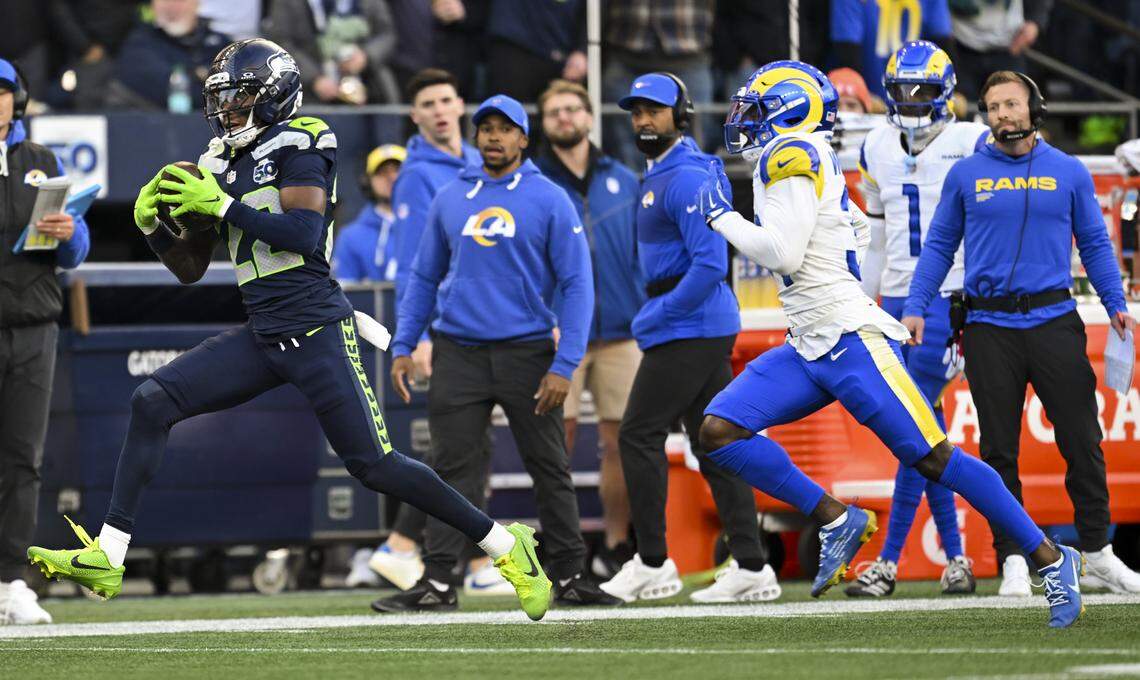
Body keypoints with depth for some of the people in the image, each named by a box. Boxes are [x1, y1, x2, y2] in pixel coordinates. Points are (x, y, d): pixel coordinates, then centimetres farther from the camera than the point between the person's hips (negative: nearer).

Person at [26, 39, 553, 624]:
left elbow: (305, 233, -20)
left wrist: (222, 206, -16)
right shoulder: (220, 165, 16)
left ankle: (504, 545, 8)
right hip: (261, 339, 7)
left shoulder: (295, 145, -6)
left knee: (373, 465, -6)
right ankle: (107, 559, -7)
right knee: (152, 402, -5)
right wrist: (153, 224, 3)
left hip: (316, 332, -7)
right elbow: (190, 269, 21)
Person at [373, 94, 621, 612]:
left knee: (550, 469, 4)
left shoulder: (549, 200, 0)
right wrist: (402, 347, 6)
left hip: (526, 352, -2)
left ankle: (568, 578, 13)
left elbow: (577, 285, -3)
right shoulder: (449, 200, 10)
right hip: (459, 352, 2)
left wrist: (564, 366, -11)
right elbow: (424, 278, 17)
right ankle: (437, 583, -4)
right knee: (452, 469, -3)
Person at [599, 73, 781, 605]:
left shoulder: (684, 178, -15)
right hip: (708, 328, 10)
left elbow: (710, 262, -23)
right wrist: (657, 316, 15)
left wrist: (659, 316, -18)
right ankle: (750, 566, 6)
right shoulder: (658, 178, 19)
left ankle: (652, 563, -3)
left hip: (688, 325, -10)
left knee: (639, 436, -7)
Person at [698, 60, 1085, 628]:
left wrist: (722, 217, -6)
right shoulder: (804, 158, 17)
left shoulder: (791, 155, -10)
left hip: (850, 340, -10)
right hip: (809, 349, 10)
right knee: (720, 430, -3)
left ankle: (1052, 561, -4)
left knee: (932, 457, -10)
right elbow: (860, 230, 26)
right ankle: (836, 521, -1)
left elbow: (783, 252, -18)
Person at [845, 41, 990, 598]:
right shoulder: (877, 150, 12)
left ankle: (889, 560, -13)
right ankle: (955, 558, 11)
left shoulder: (971, 145, -4)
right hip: (896, 300, 5)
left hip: (949, 297, -5)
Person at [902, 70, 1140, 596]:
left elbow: (1094, 244, 10)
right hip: (989, 329, 0)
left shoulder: (1068, 173, 6)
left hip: (1054, 321, 0)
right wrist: (915, 306, 1)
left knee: (1082, 441, 1)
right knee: (999, 450, 3)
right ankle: (1013, 560, 9)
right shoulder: (966, 175, 6)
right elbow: (939, 246, 10)